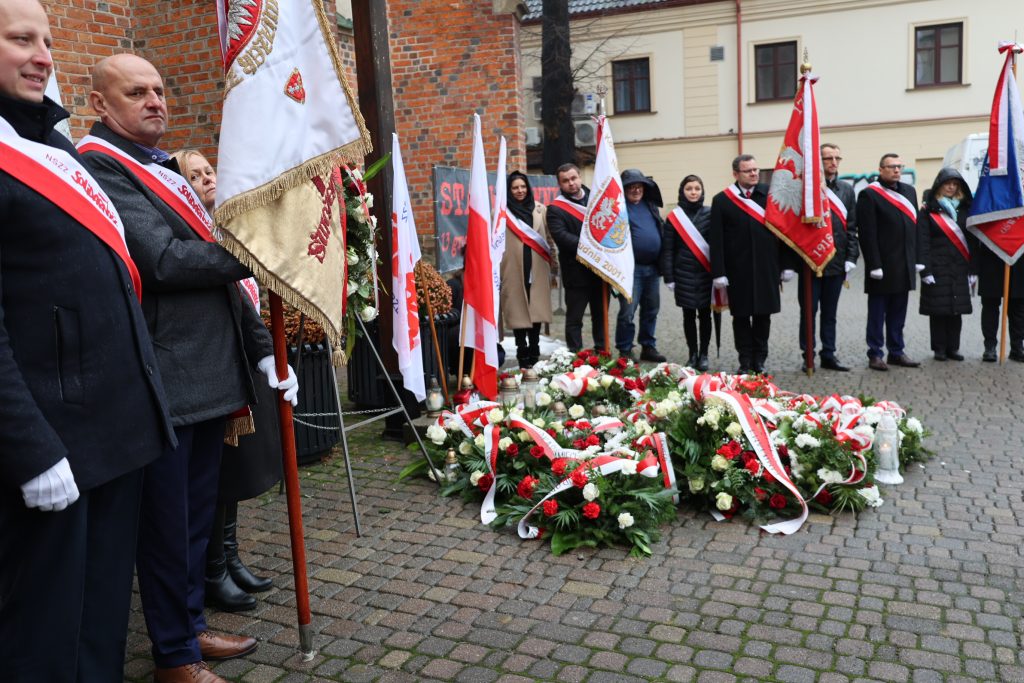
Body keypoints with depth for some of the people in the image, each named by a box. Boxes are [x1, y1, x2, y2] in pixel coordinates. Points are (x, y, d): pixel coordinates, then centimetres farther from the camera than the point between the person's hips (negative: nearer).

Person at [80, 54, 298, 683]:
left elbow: (217, 272, 18)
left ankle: (191, 624, 35)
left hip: (212, 374, 9)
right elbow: (163, 261, -21)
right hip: (164, 381, -8)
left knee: (198, 514, 19)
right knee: (168, 523, 5)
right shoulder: (100, 165, -9)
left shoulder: (173, 170, 18)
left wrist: (263, 349, 14)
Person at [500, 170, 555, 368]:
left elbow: (548, 238, 14)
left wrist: (554, 263, 12)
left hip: (537, 269, 3)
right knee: (518, 310, 0)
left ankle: (534, 352, 16)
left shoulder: (540, 209, 10)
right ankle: (522, 354, 9)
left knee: (537, 309, 4)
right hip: (514, 270, -2)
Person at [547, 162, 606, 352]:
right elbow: (562, 236, -19)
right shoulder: (556, 209, -5)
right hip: (577, 271, -5)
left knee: (601, 314, 15)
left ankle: (602, 352, 26)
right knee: (574, 318, 1)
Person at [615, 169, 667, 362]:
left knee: (651, 310, 13)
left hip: (652, 267, 7)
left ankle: (648, 347, 25)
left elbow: (660, 231, 19)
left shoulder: (650, 205, 14)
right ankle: (625, 351, 7)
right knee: (627, 312, -5)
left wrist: (662, 262, 14)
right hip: (631, 268, -6)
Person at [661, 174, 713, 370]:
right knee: (688, 315, 7)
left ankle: (703, 354, 15)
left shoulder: (710, 214, 3)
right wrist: (669, 277, -4)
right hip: (684, 274, 0)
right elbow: (667, 249, 1)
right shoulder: (674, 217, 2)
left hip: (706, 273, 0)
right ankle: (692, 354, 17)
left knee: (704, 314, 5)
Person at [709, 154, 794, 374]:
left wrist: (788, 265, 3)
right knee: (741, 316, 6)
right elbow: (716, 240, -3)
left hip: (767, 269, 2)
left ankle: (760, 360, 19)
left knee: (763, 315, 7)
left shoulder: (771, 195, 5)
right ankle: (746, 361, 16)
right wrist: (718, 273, -8)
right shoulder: (721, 200, -1)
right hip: (738, 271, -1)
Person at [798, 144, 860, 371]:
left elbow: (851, 227, 9)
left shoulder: (847, 189, 10)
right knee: (809, 310, 4)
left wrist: (851, 257, 1)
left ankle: (828, 355, 20)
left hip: (836, 262, 5)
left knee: (830, 312, 12)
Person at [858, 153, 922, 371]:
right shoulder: (869, 194, -8)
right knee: (878, 312, 2)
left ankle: (897, 351, 21)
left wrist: (917, 260, 9)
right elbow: (867, 234, -13)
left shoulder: (909, 191, 14)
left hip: (905, 266, 6)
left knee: (898, 312, 12)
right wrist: (874, 266, -17)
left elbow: (915, 226, 14)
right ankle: (875, 354, 8)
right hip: (883, 266, -6)